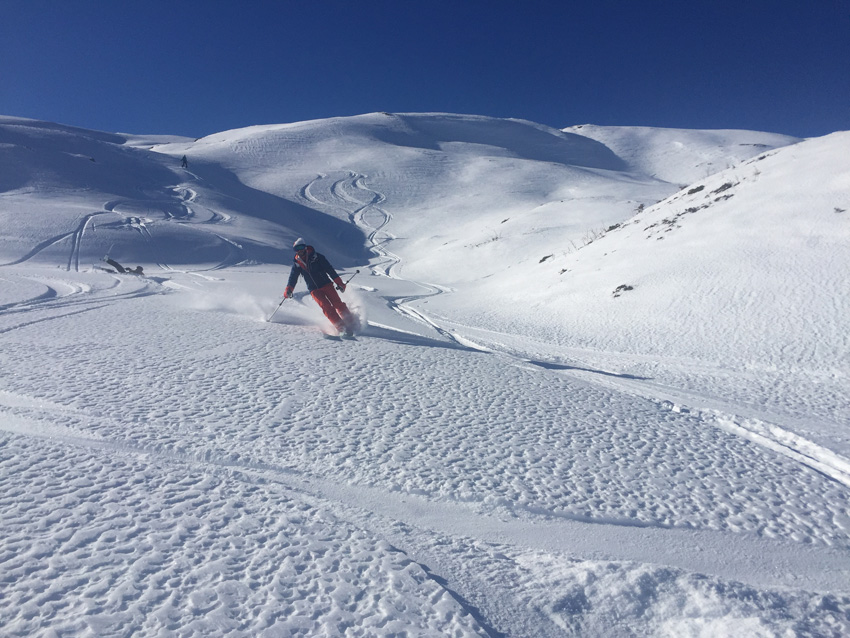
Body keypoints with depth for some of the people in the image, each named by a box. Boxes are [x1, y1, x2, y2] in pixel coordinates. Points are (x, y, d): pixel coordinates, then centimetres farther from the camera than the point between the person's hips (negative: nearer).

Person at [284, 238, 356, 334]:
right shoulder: (297, 263, 3)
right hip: (314, 290, 1)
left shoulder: (317, 257, -5)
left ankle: (352, 322, 3)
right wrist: (289, 289, -7)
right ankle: (342, 327, -21)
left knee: (338, 304, -10)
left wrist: (339, 282, -10)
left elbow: (330, 269, -5)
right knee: (326, 307, -18)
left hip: (326, 284, -1)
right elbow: (293, 277, 9)